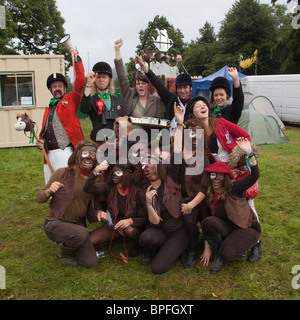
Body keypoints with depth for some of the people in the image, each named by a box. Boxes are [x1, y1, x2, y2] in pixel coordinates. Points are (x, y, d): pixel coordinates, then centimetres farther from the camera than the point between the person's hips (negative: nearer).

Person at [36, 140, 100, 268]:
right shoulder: (62, 173, -12)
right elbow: (39, 198, -7)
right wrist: (49, 191, -27)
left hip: (77, 223, 5)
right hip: (55, 223, -5)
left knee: (91, 263, -2)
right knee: (82, 233, -35)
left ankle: (66, 242, 24)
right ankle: (62, 250, 1)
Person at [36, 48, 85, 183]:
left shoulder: (70, 100, 7)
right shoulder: (48, 109, 23)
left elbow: (80, 83, -6)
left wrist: (77, 58, -4)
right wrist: (40, 142, 5)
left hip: (66, 152, -6)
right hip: (50, 154, 6)